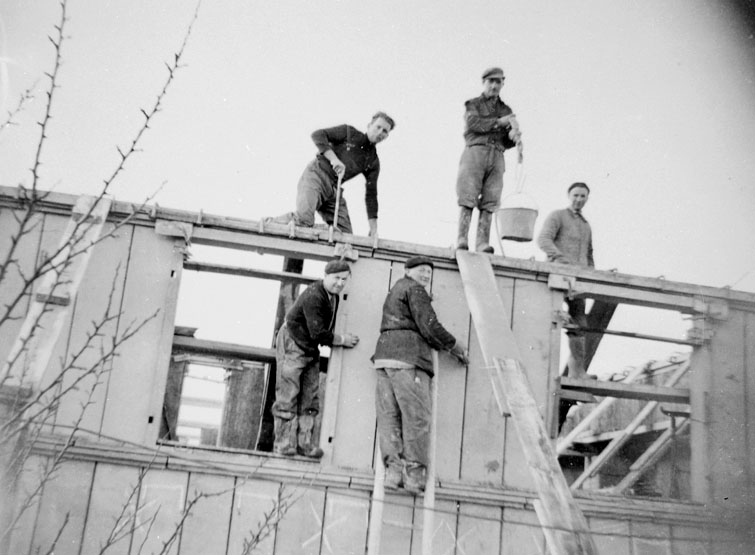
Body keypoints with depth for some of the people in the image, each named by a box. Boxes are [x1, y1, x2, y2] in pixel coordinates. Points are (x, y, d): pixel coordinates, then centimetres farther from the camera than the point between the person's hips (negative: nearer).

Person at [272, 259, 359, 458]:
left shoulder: (333, 296, 6)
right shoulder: (313, 296, -23)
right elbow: (318, 334, -24)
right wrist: (342, 340, -13)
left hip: (310, 350, 9)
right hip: (292, 344, -9)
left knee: (310, 397, 5)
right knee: (288, 396, -8)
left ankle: (303, 442, 6)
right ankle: (283, 443, -4)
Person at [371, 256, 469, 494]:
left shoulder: (394, 291, 30)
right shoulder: (414, 289, 0)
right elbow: (429, 326, -10)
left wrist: (446, 347, 28)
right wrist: (455, 345, 2)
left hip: (385, 355, 9)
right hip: (408, 357, -9)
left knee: (388, 416, 1)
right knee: (416, 416, -7)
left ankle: (393, 468, -6)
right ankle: (414, 473, -9)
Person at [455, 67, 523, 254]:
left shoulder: (506, 110, 26)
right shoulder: (473, 104, 17)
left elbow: (507, 142, 18)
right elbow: (473, 123, -4)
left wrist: (514, 136, -6)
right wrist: (499, 122, -7)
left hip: (497, 155, 3)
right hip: (476, 150, -3)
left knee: (490, 202, -8)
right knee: (468, 198, -13)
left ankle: (483, 243, -14)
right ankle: (461, 239, -18)